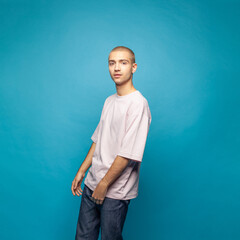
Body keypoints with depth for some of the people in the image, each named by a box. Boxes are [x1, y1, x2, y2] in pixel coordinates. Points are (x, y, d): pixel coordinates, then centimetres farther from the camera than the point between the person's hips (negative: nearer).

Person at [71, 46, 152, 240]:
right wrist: (81, 172, 14)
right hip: (92, 184, 7)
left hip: (116, 191, -7)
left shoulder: (138, 104, -16)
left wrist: (104, 184, -14)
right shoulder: (109, 101, 10)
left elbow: (128, 153, -20)